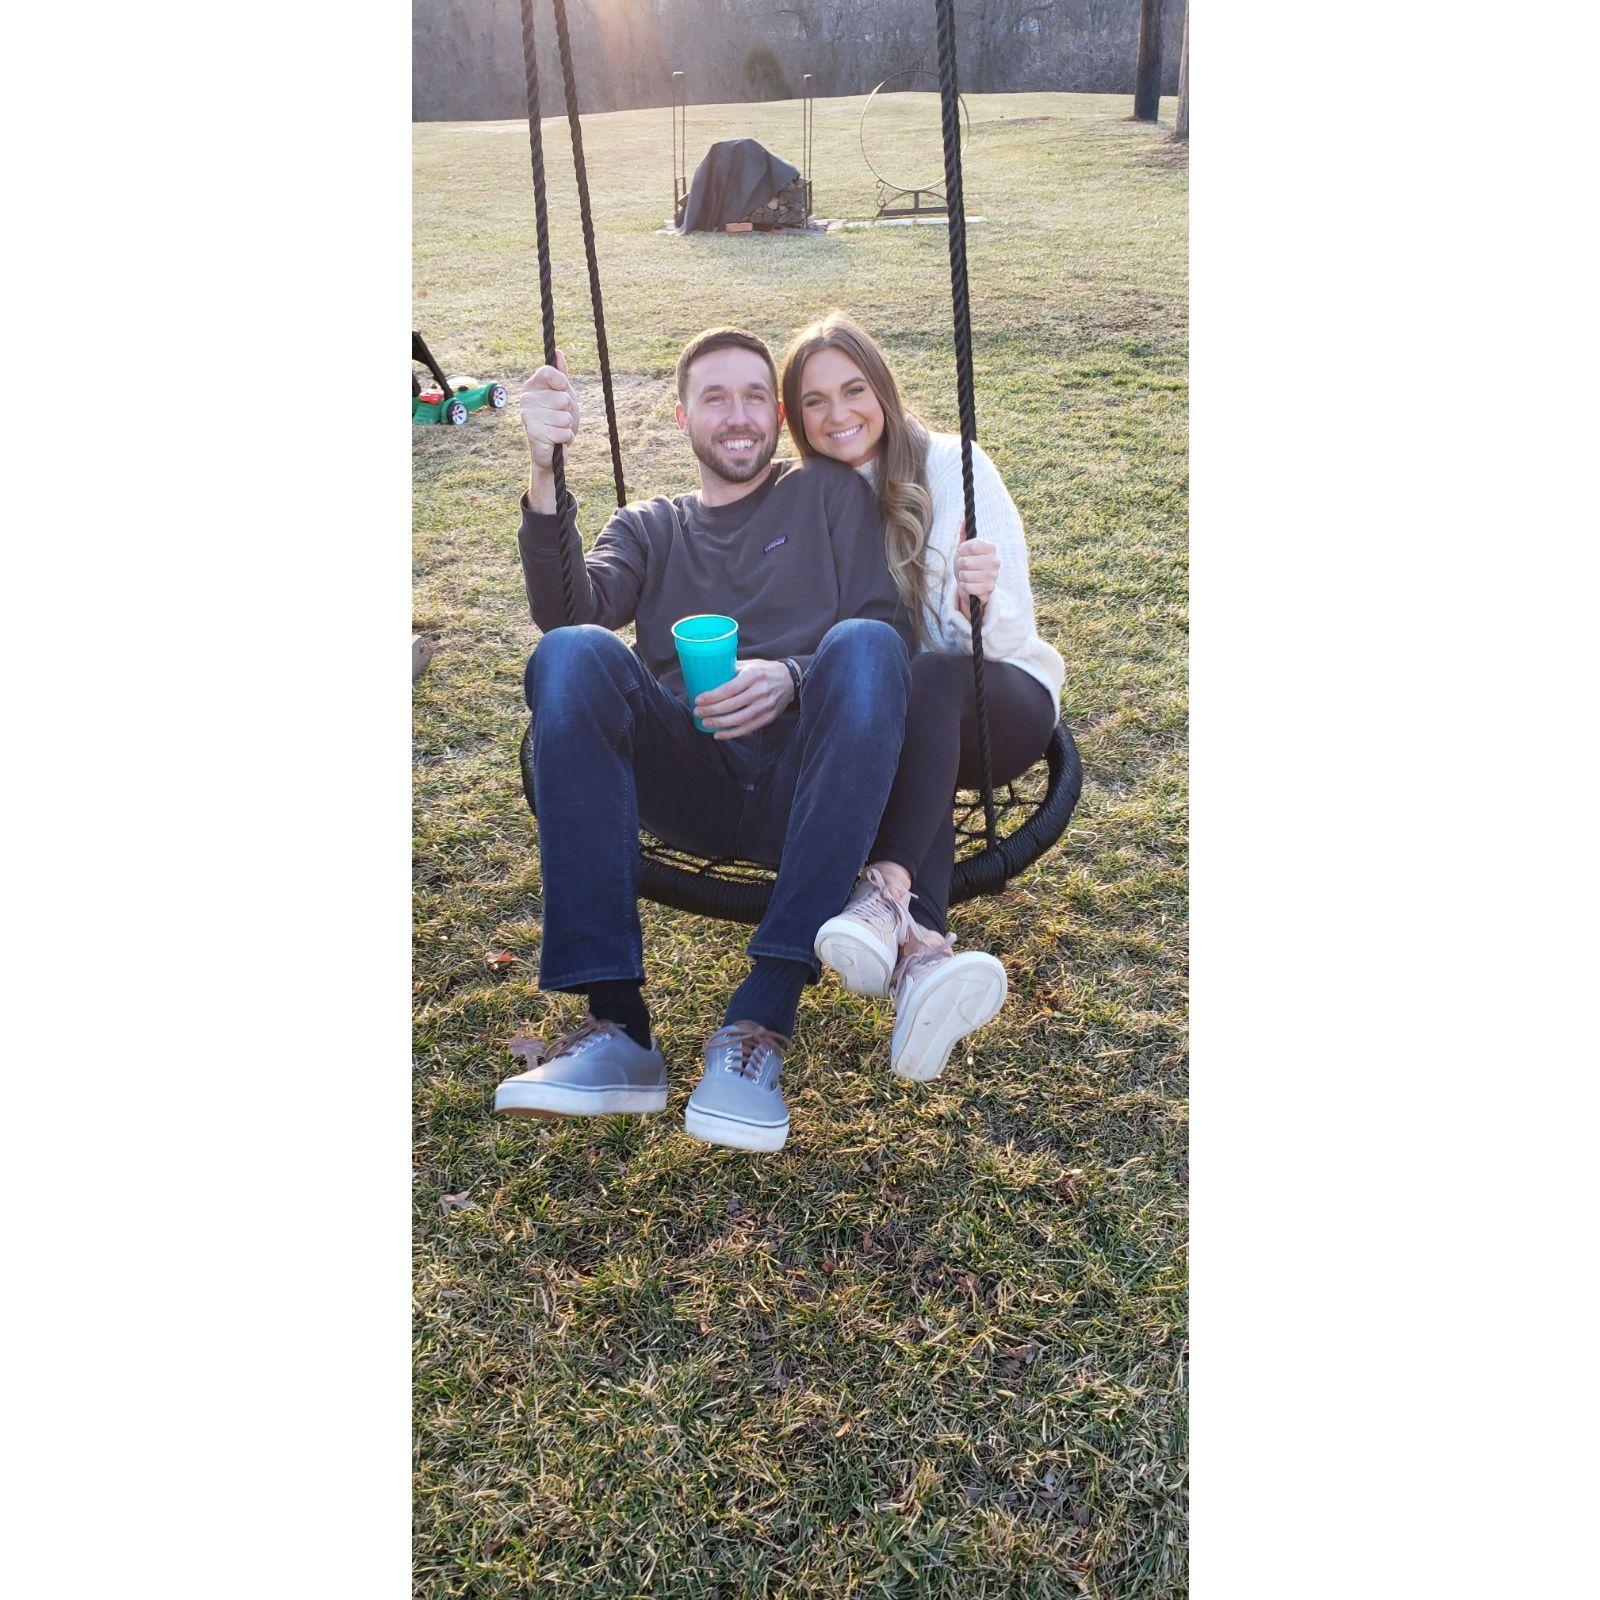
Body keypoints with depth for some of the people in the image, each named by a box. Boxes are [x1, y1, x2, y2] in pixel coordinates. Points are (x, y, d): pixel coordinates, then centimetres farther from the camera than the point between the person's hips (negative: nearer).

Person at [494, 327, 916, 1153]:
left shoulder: (830, 494, 21)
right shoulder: (648, 527, 26)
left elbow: (892, 638, 5)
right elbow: (572, 608, 3)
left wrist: (793, 678, -15)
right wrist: (545, 479, -13)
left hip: (808, 788, -1)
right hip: (690, 782, 1)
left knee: (863, 645, -31)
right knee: (573, 654, -25)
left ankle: (761, 1022, -37)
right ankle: (615, 1028, -33)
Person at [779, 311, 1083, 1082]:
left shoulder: (951, 466, -5)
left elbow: (1007, 635, -10)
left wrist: (982, 600, -33)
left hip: (998, 702, -2)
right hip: (886, 719, 2)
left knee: (930, 677, -37)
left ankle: (887, 895, -52)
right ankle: (921, 946, -58)